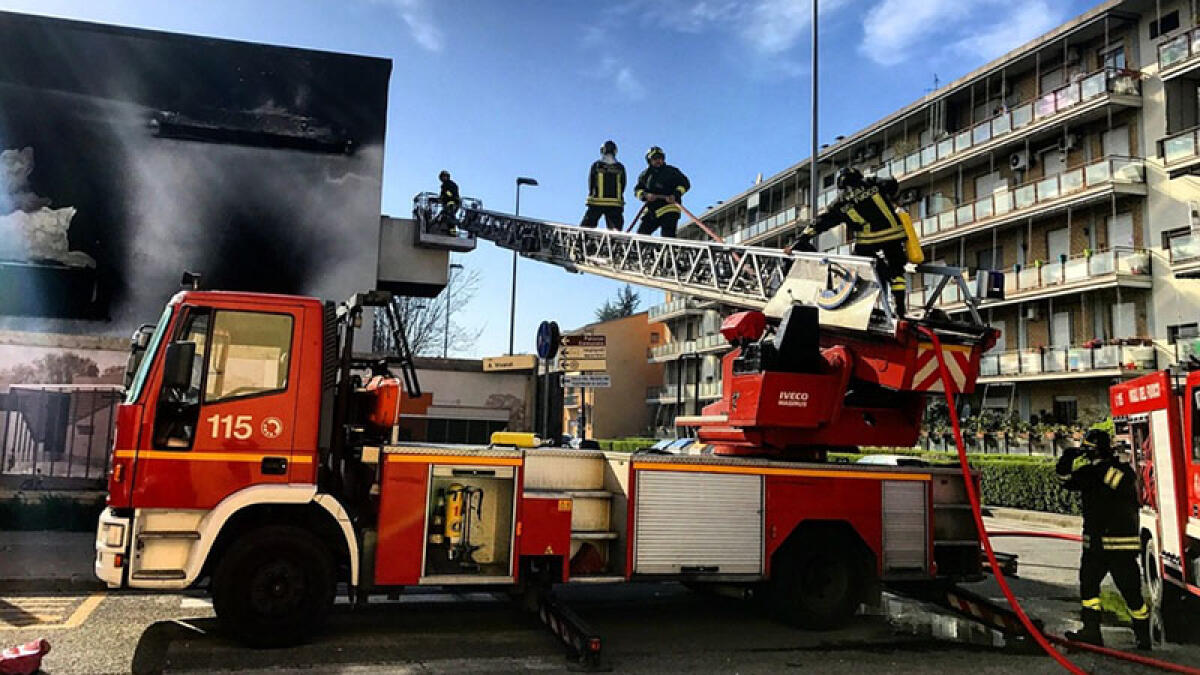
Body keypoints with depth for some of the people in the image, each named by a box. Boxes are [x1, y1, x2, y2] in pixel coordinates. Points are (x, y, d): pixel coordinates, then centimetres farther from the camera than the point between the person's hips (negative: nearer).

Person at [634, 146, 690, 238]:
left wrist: (676, 195, -17)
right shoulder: (646, 174, 16)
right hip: (652, 211, 5)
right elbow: (637, 190, 11)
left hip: (669, 210, -5)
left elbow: (685, 183, 1)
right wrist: (645, 195, -12)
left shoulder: (671, 171, 5)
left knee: (667, 237, -13)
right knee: (641, 233, 0)